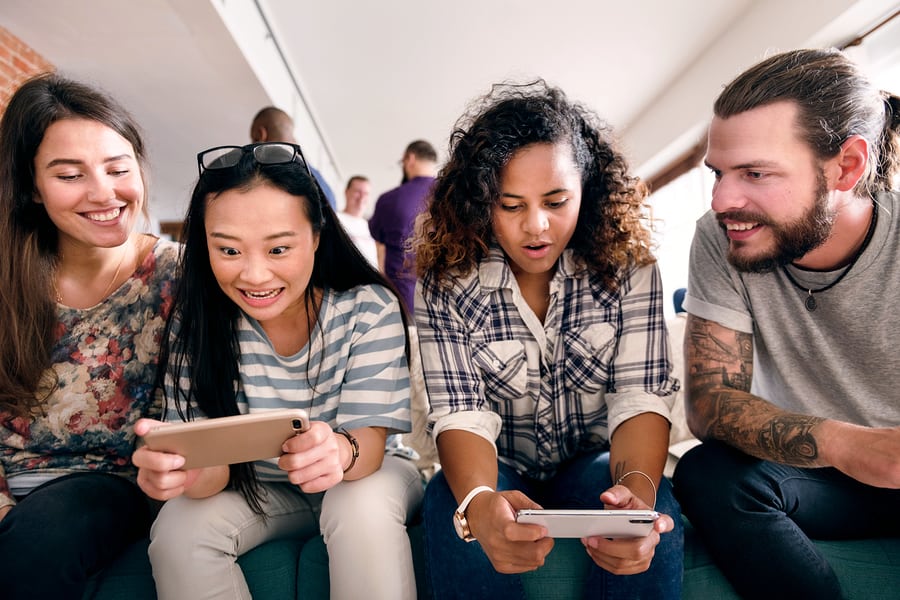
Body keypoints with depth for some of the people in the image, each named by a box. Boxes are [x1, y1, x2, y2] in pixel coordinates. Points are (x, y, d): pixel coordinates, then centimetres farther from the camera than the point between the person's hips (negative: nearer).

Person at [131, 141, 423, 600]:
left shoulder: (370, 309, -21)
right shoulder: (195, 321, -16)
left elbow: (369, 443, -24)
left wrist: (339, 452, -49)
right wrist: (189, 467, -45)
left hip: (363, 474, -1)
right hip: (257, 488, 2)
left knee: (363, 509, -33)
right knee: (179, 531, -24)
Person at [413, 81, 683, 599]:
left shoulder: (628, 267, -8)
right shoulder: (448, 281, -10)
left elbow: (641, 398, -13)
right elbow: (461, 414, -16)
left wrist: (638, 490, -36)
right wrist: (479, 504, -38)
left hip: (596, 464, 0)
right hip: (498, 470, 0)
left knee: (654, 519, -31)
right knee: (451, 509, -31)